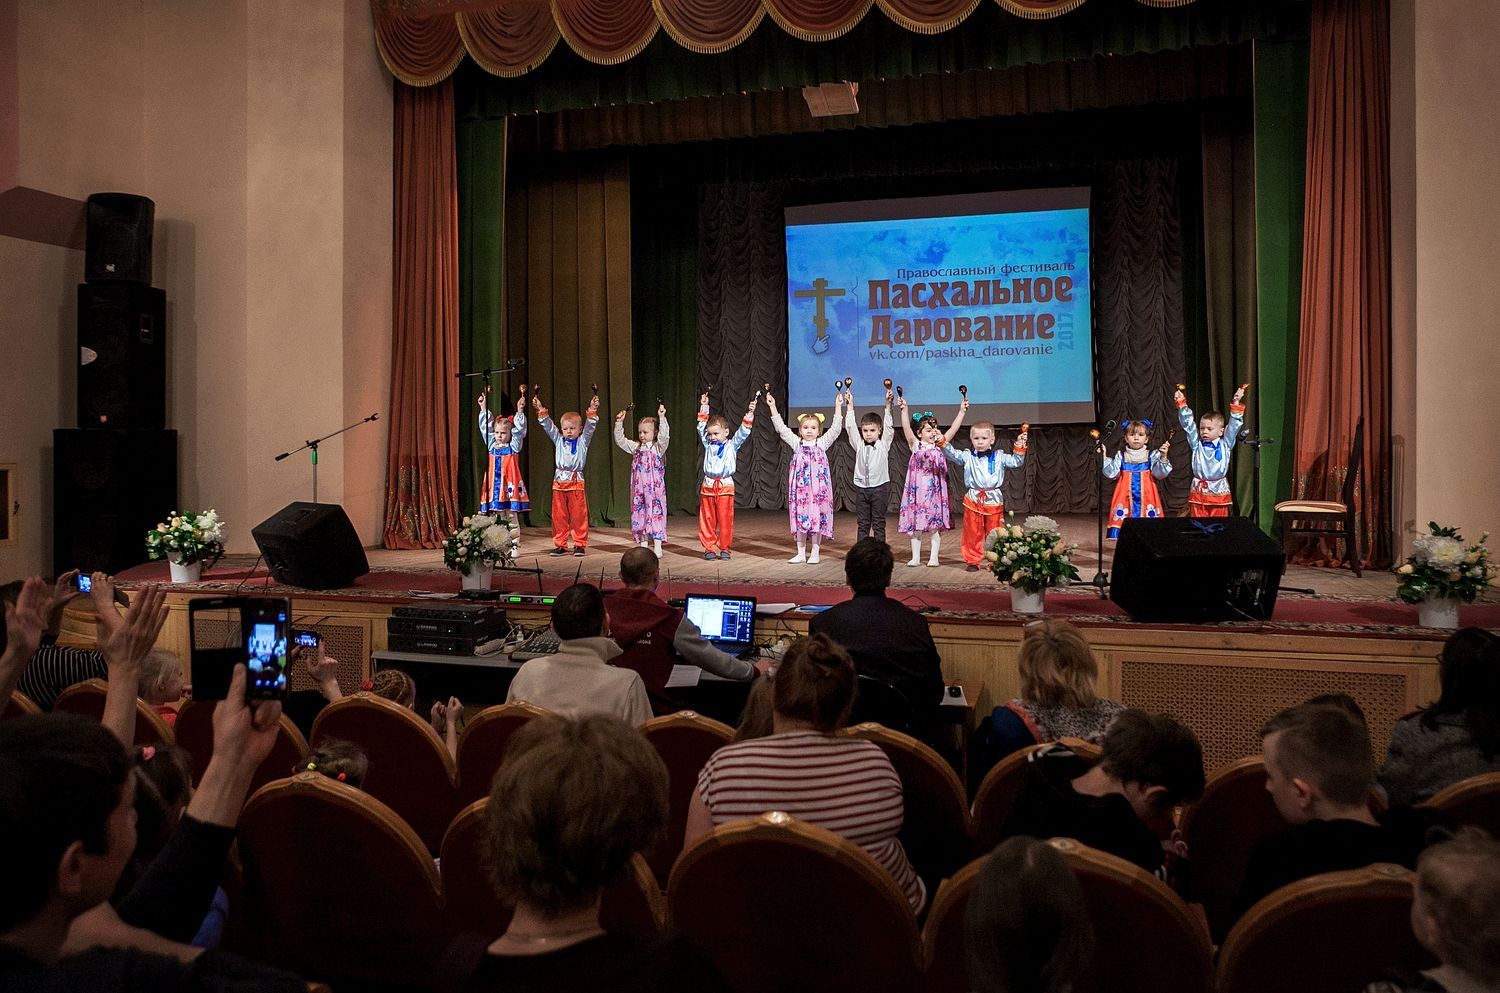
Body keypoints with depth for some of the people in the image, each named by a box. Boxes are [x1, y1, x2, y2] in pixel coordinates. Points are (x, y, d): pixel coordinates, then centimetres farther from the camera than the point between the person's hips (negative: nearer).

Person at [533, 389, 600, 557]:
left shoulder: (583, 441, 6)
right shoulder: (558, 441, 12)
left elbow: (590, 427, -6)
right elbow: (548, 426, 8)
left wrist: (592, 411, -20)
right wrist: (541, 411, -3)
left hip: (576, 482, -3)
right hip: (559, 482, 3)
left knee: (578, 516, -1)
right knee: (559, 516, 5)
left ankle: (580, 544, 7)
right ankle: (560, 545, 12)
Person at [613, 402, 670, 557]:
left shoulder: (658, 447, -2)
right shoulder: (635, 447, 11)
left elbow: (664, 436, -19)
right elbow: (620, 440, 10)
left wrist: (662, 418, -27)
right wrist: (619, 423, 0)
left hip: (654, 487, -4)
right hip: (638, 489, 4)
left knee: (655, 512, -4)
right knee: (639, 513, 6)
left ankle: (657, 546, 0)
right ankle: (643, 545, 15)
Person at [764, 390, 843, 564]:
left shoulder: (822, 443, 3)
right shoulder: (796, 443, 7)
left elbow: (836, 429, -6)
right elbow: (781, 428, 5)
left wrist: (838, 407, -12)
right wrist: (772, 407, 1)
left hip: (818, 486, -2)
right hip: (800, 487, 2)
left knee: (817, 517, 0)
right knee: (800, 517, 5)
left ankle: (814, 553, 8)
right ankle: (801, 552, 14)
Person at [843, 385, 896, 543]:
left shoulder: (884, 444, 1)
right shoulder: (859, 444, 5)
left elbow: (888, 427, -9)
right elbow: (849, 427, 0)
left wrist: (888, 404, -19)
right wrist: (850, 404, -5)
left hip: (880, 487, -2)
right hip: (861, 487, 2)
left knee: (879, 524, 3)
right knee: (862, 524, 7)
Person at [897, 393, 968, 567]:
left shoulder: (940, 446, 4)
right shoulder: (916, 446, 0)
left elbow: (953, 429, -5)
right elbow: (906, 428, -13)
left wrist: (962, 411, -15)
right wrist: (904, 410, -25)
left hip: (935, 491, 1)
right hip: (918, 490, 0)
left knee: (936, 525, 2)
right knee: (916, 524, 5)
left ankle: (934, 558, 9)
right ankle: (916, 557, 13)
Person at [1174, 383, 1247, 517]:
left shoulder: (1225, 445, 4)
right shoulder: (1197, 445, 6)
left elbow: (1234, 425, 0)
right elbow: (1188, 424, 3)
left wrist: (1236, 403, -6)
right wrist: (1181, 404, -2)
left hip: (1219, 491, -1)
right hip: (1198, 490, 1)